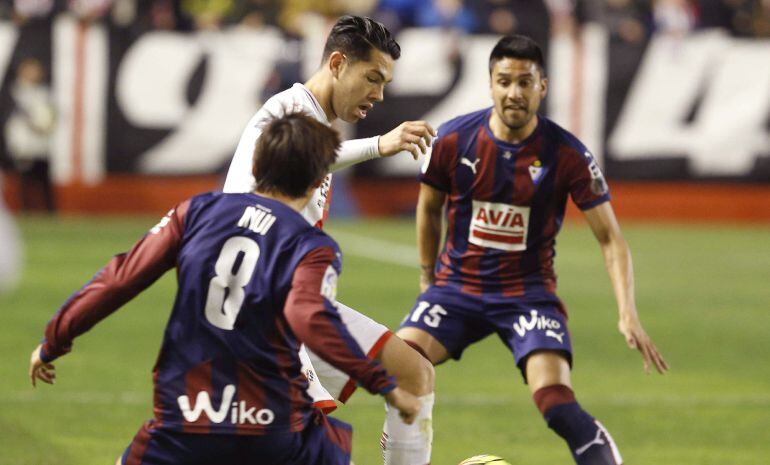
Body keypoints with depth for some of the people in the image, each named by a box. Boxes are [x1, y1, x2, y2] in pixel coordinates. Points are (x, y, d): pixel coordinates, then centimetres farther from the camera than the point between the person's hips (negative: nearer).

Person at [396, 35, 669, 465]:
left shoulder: (567, 155, -12)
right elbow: (429, 208, 11)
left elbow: (610, 237, -9)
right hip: (457, 285, 2)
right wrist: (428, 279, 16)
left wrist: (628, 314, -20)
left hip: (529, 293, -2)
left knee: (556, 402, -24)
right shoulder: (453, 140, -8)